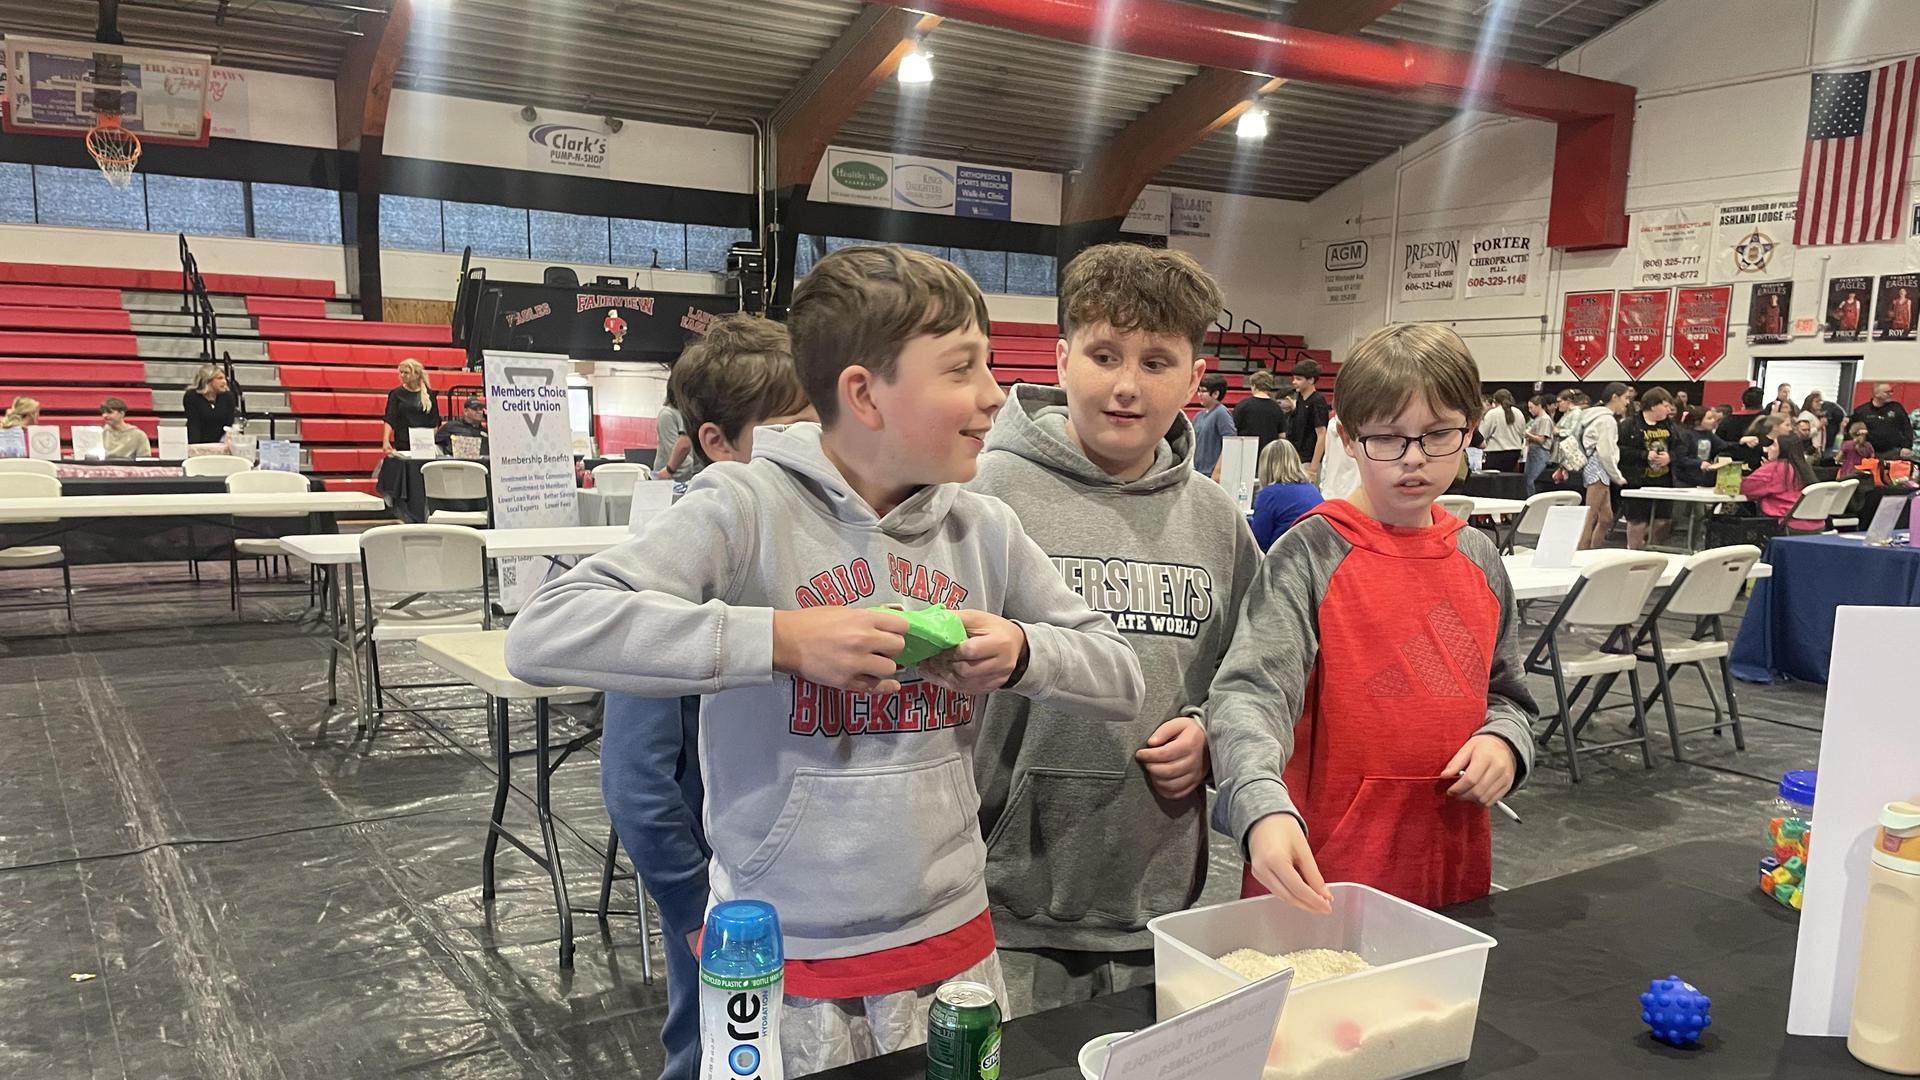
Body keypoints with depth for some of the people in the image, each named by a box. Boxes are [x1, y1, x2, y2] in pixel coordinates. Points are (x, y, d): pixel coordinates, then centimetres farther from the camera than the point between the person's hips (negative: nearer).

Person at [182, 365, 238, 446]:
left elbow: (230, 424, -4)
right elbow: (193, 425, -14)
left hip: (219, 444, 2)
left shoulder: (228, 396, 0)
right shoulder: (191, 396, -7)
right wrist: (195, 447, -28)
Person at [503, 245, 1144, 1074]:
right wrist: (782, 638, -28)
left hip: (951, 945, 4)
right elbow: (543, 635, -24)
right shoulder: (748, 508, -14)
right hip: (783, 966, -4)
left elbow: (1121, 681, 6)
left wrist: (1022, 654, -15)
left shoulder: (983, 529, 0)